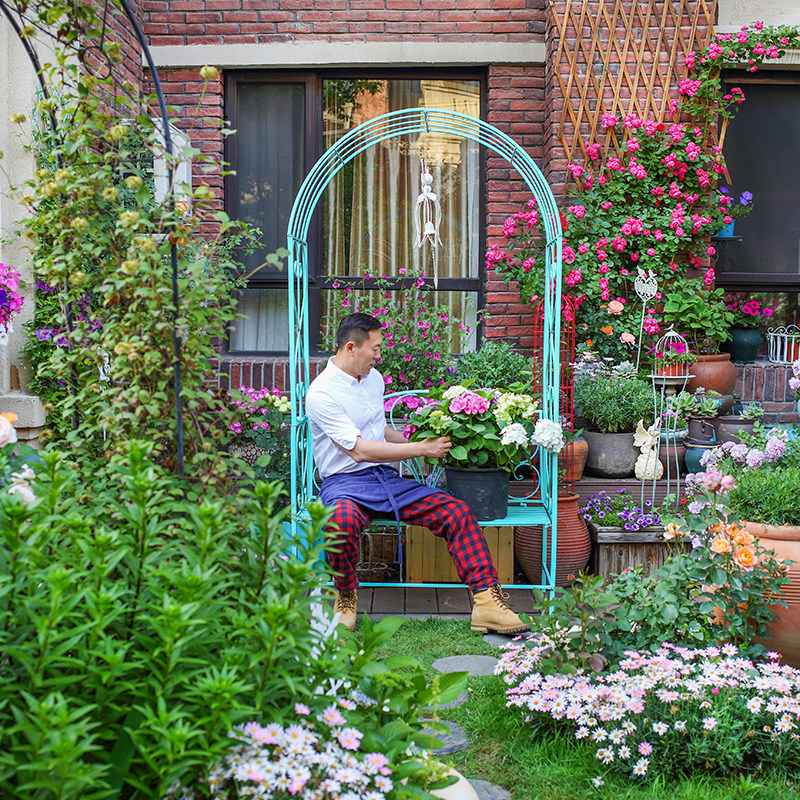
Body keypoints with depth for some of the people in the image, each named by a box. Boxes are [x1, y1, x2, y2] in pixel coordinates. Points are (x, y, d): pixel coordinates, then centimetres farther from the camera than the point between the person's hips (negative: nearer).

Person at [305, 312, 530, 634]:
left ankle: (487, 602, -14)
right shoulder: (322, 393, -13)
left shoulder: (374, 378, 13)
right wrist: (420, 449, -17)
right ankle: (345, 600, -13)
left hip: (386, 476, 7)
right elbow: (360, 450, -20)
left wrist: (420, 439, 14)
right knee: (343, 520, -41)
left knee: (456, 510, -13)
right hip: (345, 482, -7)